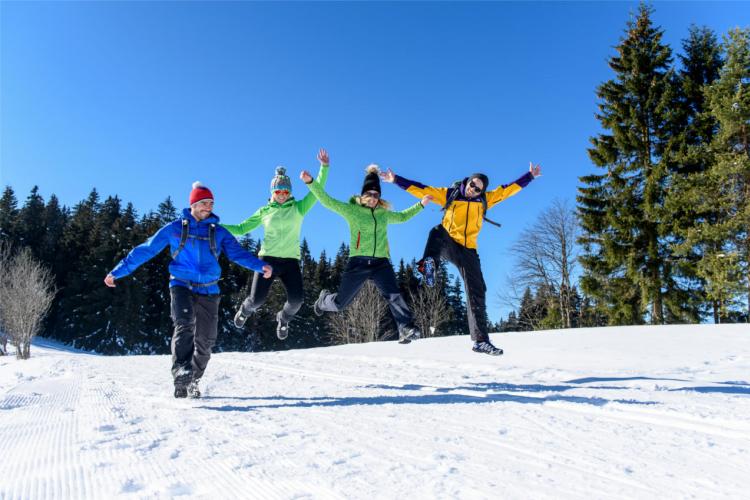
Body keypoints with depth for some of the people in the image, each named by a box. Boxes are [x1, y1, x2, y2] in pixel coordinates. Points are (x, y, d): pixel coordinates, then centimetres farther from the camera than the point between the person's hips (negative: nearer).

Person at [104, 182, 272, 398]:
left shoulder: (219, 232, 8)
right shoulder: (175, 228, 4)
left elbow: (237, 253, -4)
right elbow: (145, 250, 7)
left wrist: (260, 265, -23)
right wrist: (118, 271, 5)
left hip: (208, 291, 2)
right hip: (182, 285, -2)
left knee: (206, 339, 3)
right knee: (185, 325, -27)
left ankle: (192, 382, 21)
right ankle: (181, 373, -32)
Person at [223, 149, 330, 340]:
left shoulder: (299, 208, 6)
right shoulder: (264, 211, 8)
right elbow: (241, 229, 11)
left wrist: (324, 167, -11)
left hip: (290, 260, 0)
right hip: (268, 258, 0)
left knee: (296, 300, -14)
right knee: (257, 299, -9)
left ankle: (283, 318, 23)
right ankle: (245, 310, 31)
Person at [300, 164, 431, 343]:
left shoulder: (384, 214, 16)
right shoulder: (351, 210, 2)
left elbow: (402, 217, 36)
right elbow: (327, 200, -4)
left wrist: (421, 204, 32)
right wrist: (310, 182, -15)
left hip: (381, 263, 3)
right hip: (358, 262, -3)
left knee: (393, 296, -21)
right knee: (339, 303, 5)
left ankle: (407, 329, -23)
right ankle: (324, 300, 38)